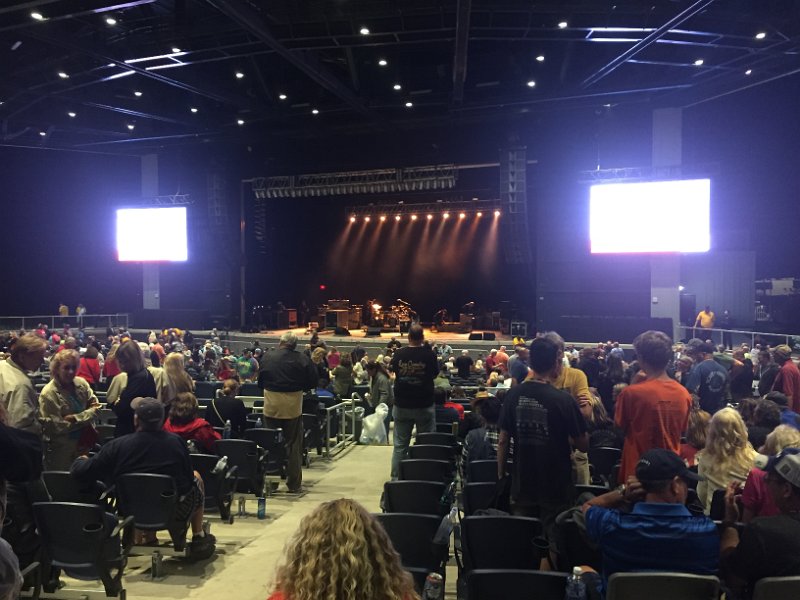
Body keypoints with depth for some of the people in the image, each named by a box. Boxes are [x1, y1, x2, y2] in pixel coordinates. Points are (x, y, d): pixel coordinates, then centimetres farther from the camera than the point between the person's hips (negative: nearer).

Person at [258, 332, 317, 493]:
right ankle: (294, 484, 11)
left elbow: (260, 382, 5)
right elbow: (313, 381, -5)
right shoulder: (302, 359, -9)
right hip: (293, 407, -1)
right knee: (293, 445, 8)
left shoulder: (267, 357, -3)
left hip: (271, 406, 2)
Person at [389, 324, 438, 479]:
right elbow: (435, 373, 4)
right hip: (424, 406, -2)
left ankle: (396, 478, 14)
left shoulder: (398, 354, -7)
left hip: (402, 405, 2)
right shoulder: (429, 354, -13)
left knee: (400, 445, 10)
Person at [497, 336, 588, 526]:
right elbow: (583, 445, -9)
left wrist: (501, 476, 10)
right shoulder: (563, 400, -17)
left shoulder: (513, 395, -7)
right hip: (555, 488, -3)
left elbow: (503, 441, -1)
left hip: (522, 487, 3)